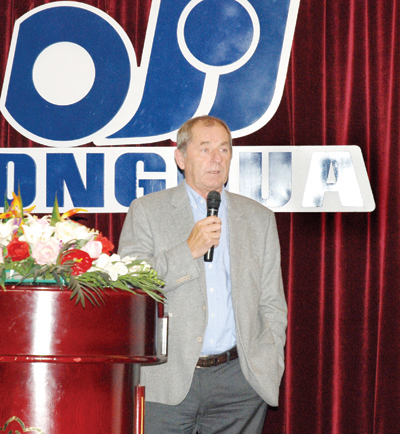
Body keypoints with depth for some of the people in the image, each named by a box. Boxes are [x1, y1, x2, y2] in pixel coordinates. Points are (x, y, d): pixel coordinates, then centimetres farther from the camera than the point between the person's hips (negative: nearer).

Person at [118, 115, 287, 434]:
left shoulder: (259, 219, 15)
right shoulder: (146, 211, 7)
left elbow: (272, 304, 16)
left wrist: (269, 369, 5)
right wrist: (188, 250, -11)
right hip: (167, 382, -2)